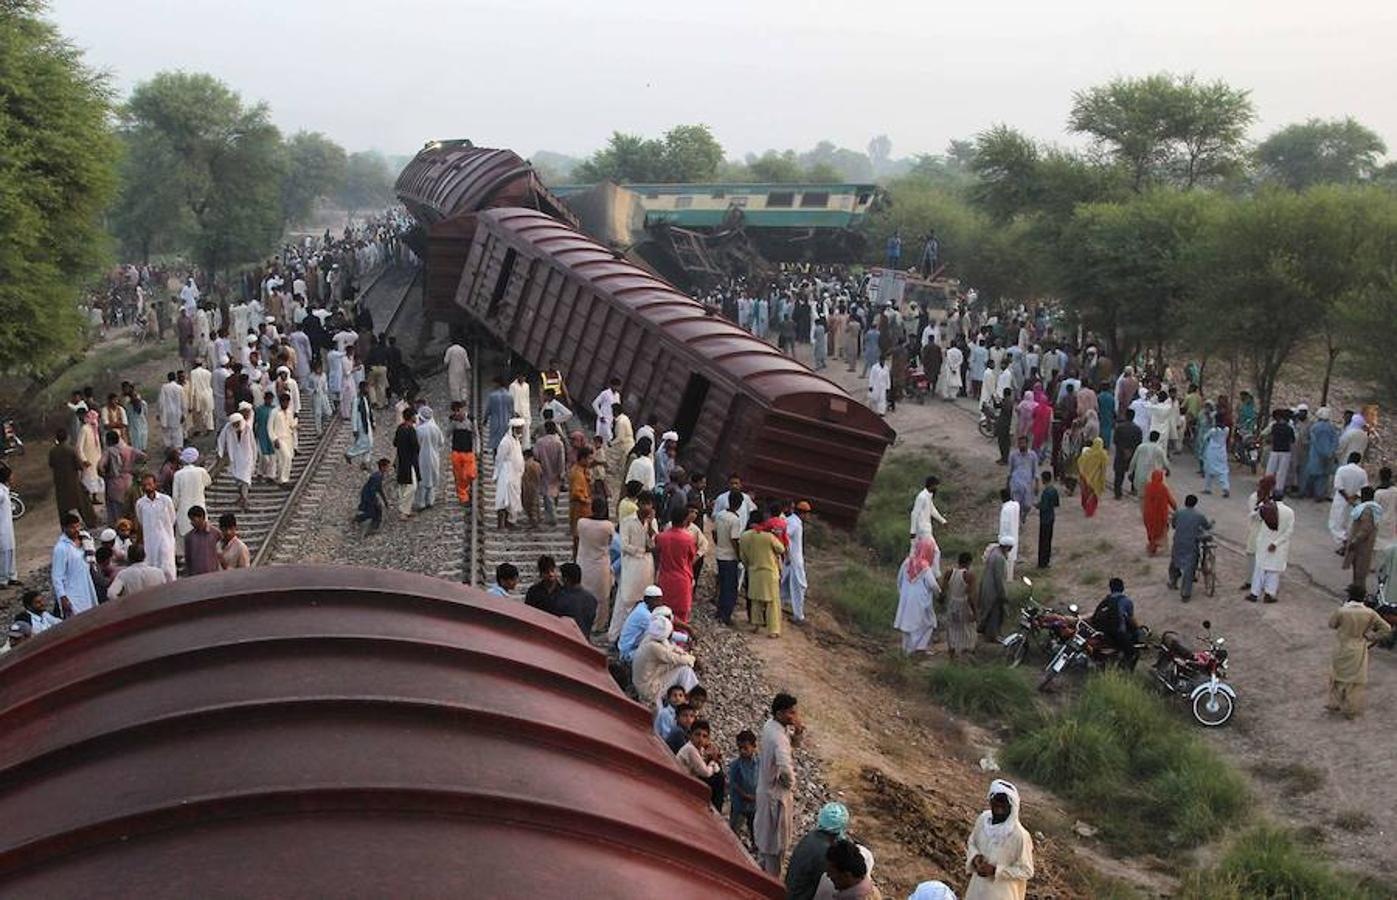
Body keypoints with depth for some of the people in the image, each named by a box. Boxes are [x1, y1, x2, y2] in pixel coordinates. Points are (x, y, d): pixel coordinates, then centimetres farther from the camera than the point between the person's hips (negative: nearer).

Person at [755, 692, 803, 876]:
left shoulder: (771, 725, -2)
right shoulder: (778, 736, -31)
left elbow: (794, 744, 13)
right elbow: (785, 768, -46)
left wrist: (797, 732, -10)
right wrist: (790, 783, -24)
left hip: (766, 788, 9)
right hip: (777, 794, -9)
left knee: (765, 834, 25)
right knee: (776, 840, 7)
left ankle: (762, 870, 42)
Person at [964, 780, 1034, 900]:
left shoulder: (1020, 835, -27)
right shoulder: (983, 819, -11)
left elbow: (1026, 871, -18)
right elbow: (971, 842, 7)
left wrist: (995, 870, -26)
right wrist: (975, 857, -14)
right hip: (979, 886, 5)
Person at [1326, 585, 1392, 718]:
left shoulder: (1341, 611, -21)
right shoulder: (1369, 613, -13)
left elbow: (1331, 624, -2)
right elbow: (1386, 628, -8)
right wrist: (1372, 638, 0)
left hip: (1342, 651, -1)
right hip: (1358, 653, 1)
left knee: (1337, 677, 20)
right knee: (1356, 681, 14)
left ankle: (1334, 704, 28)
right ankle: (1351, 711, 22)